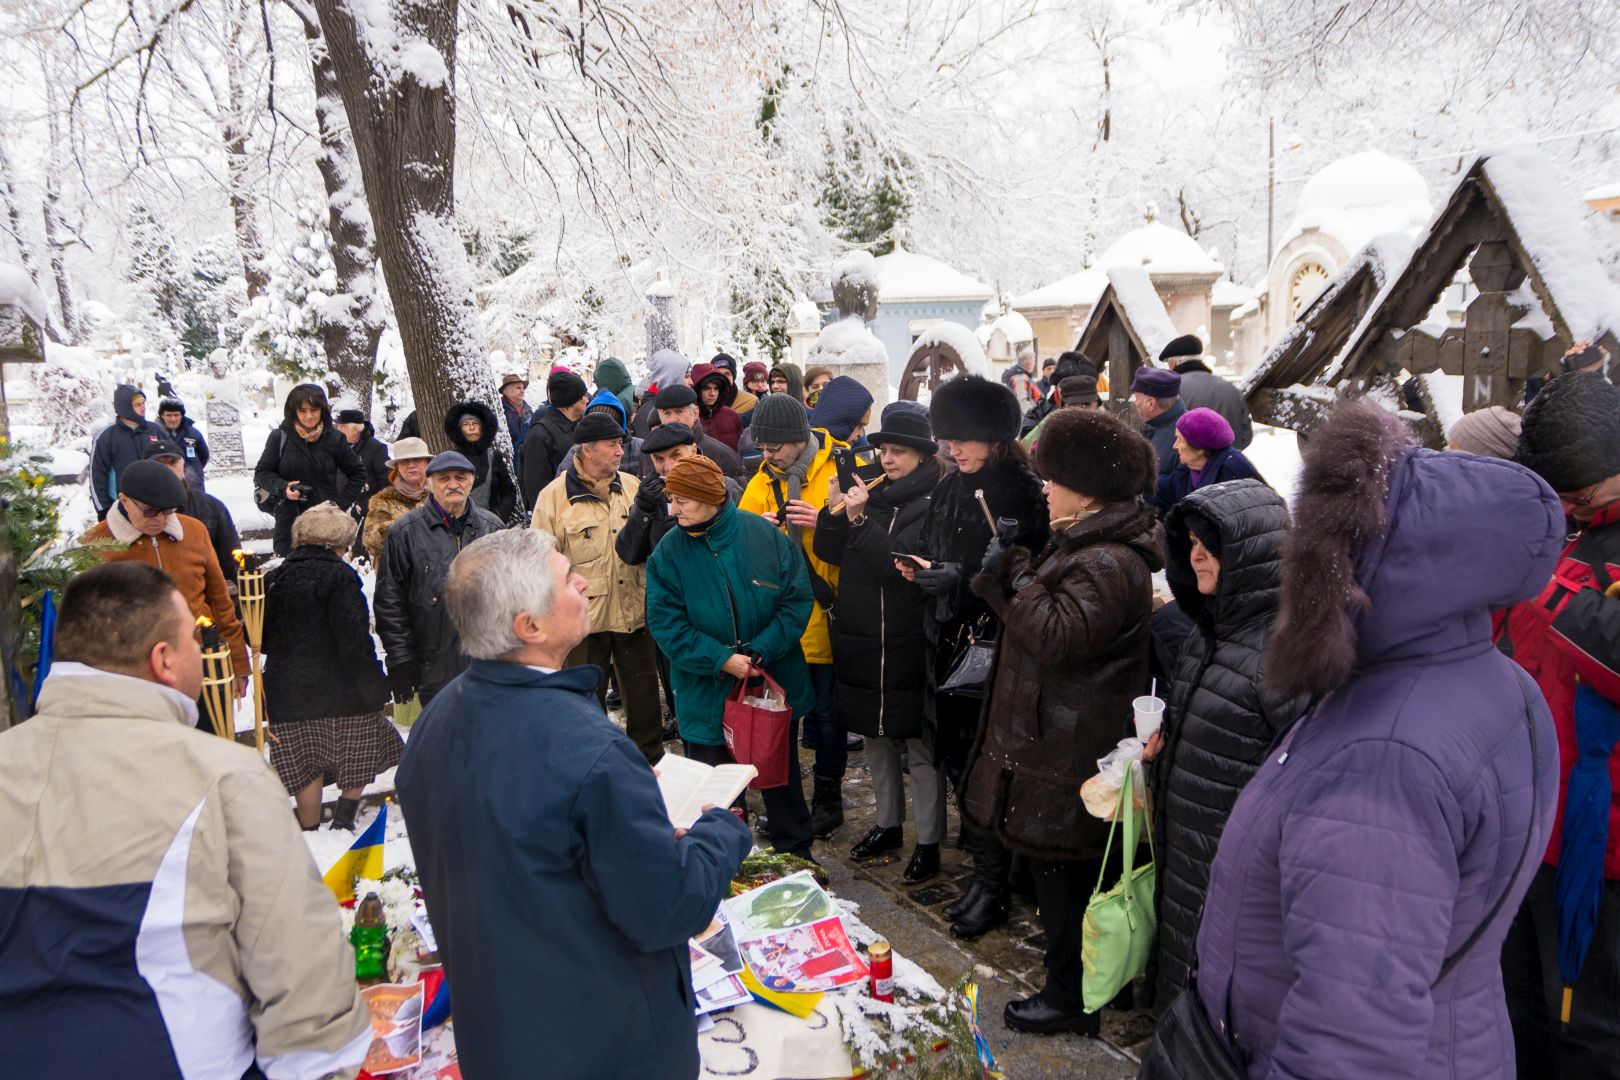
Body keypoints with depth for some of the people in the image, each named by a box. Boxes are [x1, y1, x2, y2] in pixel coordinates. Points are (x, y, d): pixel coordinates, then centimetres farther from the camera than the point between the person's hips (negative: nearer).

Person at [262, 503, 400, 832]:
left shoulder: (275, 578, 5)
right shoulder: (339, 576, -13)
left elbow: (263, 638, 11)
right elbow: (353, 639, -16)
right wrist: (374, 687, -10)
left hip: (289, 690, 5)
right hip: (339, 690, -5)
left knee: (306, 766, 10)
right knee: (356, 759, 14)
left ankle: (310, 829, 15)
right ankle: (343, 819, 18)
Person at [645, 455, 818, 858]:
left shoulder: (765, 534, -11)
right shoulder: (669, 552, -9)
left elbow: (798, 599, -11)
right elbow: (666, 624, -12)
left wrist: (761, 651, -22)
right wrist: (721, 659, -22)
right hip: (706, 696, 0)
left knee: (782, 778, 20)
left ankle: (797, 854, 41)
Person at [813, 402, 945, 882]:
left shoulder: (932, 504, -12)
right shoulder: (873, 492, 8)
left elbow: (899, 563, -22)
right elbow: (830, 553, 4)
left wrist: (860, 519, -23)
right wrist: (835, 508, -10)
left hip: (908, 644, -7)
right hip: (860, 640, 7)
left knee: (919, 744, 3)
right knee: (875, 737, 18)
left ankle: (929, 842, 16)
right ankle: (888, 823, 35)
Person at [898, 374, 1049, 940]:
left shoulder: (1026, 494, -14)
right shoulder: (950, 489, 9)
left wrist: (960, 580, -22)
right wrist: (921, 572, -2)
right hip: (949, 643, 7)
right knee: (957, 761, 13)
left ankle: (992, 887, 18)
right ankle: (985, 867, 30)